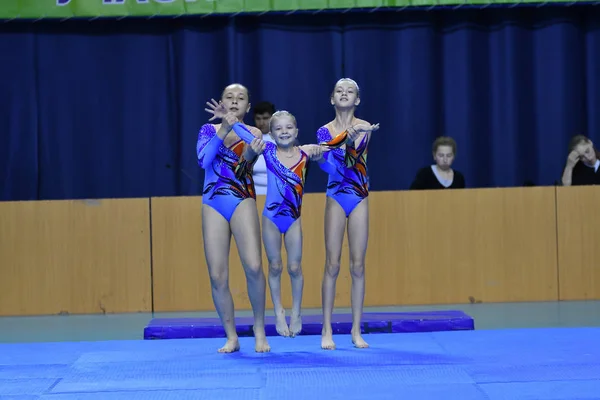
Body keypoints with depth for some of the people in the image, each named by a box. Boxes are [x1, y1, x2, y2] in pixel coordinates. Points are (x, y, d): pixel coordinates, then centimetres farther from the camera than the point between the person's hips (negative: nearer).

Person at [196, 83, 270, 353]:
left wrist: (254, 150, -32)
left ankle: (259, 330, 0)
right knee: (217, 275, -3)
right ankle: (231, 337, 9)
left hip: (242, 202, -1)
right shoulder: (209, 129, 11)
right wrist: (223, 129, -15)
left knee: (253, 266, -18)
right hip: (214, 205, 1)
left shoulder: (253, 133, 8)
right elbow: (203, 160, -9)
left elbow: (247, 159, -13)